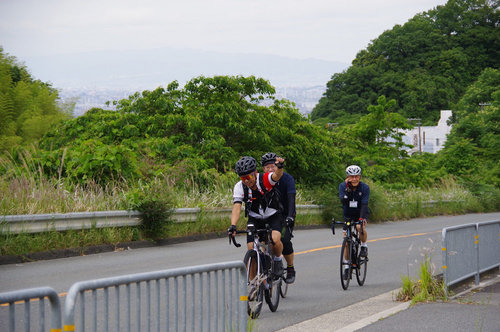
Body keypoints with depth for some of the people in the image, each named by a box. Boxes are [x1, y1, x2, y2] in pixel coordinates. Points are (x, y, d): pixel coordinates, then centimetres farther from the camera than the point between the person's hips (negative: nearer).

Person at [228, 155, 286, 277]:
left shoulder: (265, 179, -25)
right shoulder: (239, 187, -18)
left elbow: (277, 175, -47)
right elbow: (236, 207, -27)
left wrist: (280, 166, -71)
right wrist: (233, 226, -43)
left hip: (273, 217, -2)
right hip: (254, 220, 2)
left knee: (275, 240, -30)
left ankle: (278, 260, 1)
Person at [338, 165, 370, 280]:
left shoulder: (365, 188, -20)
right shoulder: (343, 186, -17)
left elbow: (364, 205, -29)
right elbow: (343, 201, -31)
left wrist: (362, 218, -43)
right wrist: (348, 189, -44)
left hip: (360, 214, -2)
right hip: (348, 215, 2)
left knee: (360, 227, -34)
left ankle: (364, 246, -7)